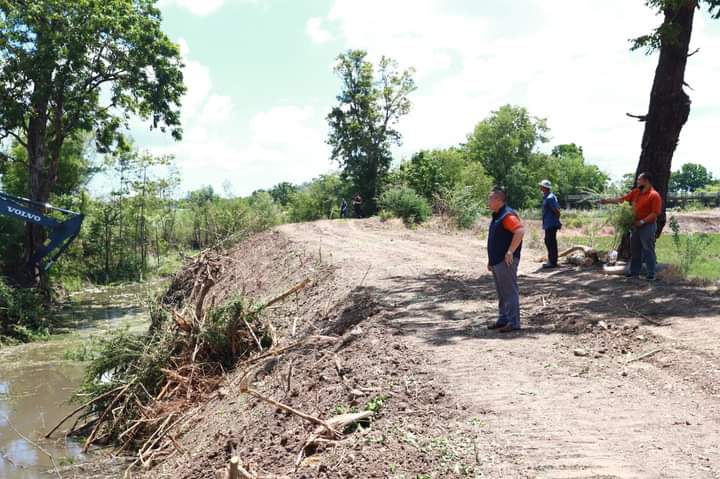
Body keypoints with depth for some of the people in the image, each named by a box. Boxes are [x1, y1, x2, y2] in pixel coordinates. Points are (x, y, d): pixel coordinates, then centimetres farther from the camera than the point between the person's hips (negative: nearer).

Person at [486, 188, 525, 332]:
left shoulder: (508, 215, -14)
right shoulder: (497, 216, 18)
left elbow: (520, 231, -28)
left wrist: (510, 251, -27)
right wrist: (491, 260, 23)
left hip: (506, 261, -10)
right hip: (497, 261, 10)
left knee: (509, 291, -6)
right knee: (501, 293, 15)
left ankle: (513, 322, -1)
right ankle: (503, 319, 24)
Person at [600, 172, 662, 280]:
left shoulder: (654, 195, -13)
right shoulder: (636, 192, 11)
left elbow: (655, 213, -18)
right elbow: (622, 199, 16)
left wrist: (642, 221, -20)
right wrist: (607, 201, 11)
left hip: (648, 226, -8)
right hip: (636, 225, 8)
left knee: (648, 250, -4)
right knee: (635, 250, 12)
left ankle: (651, 274, 2)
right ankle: (634, 271, 20)